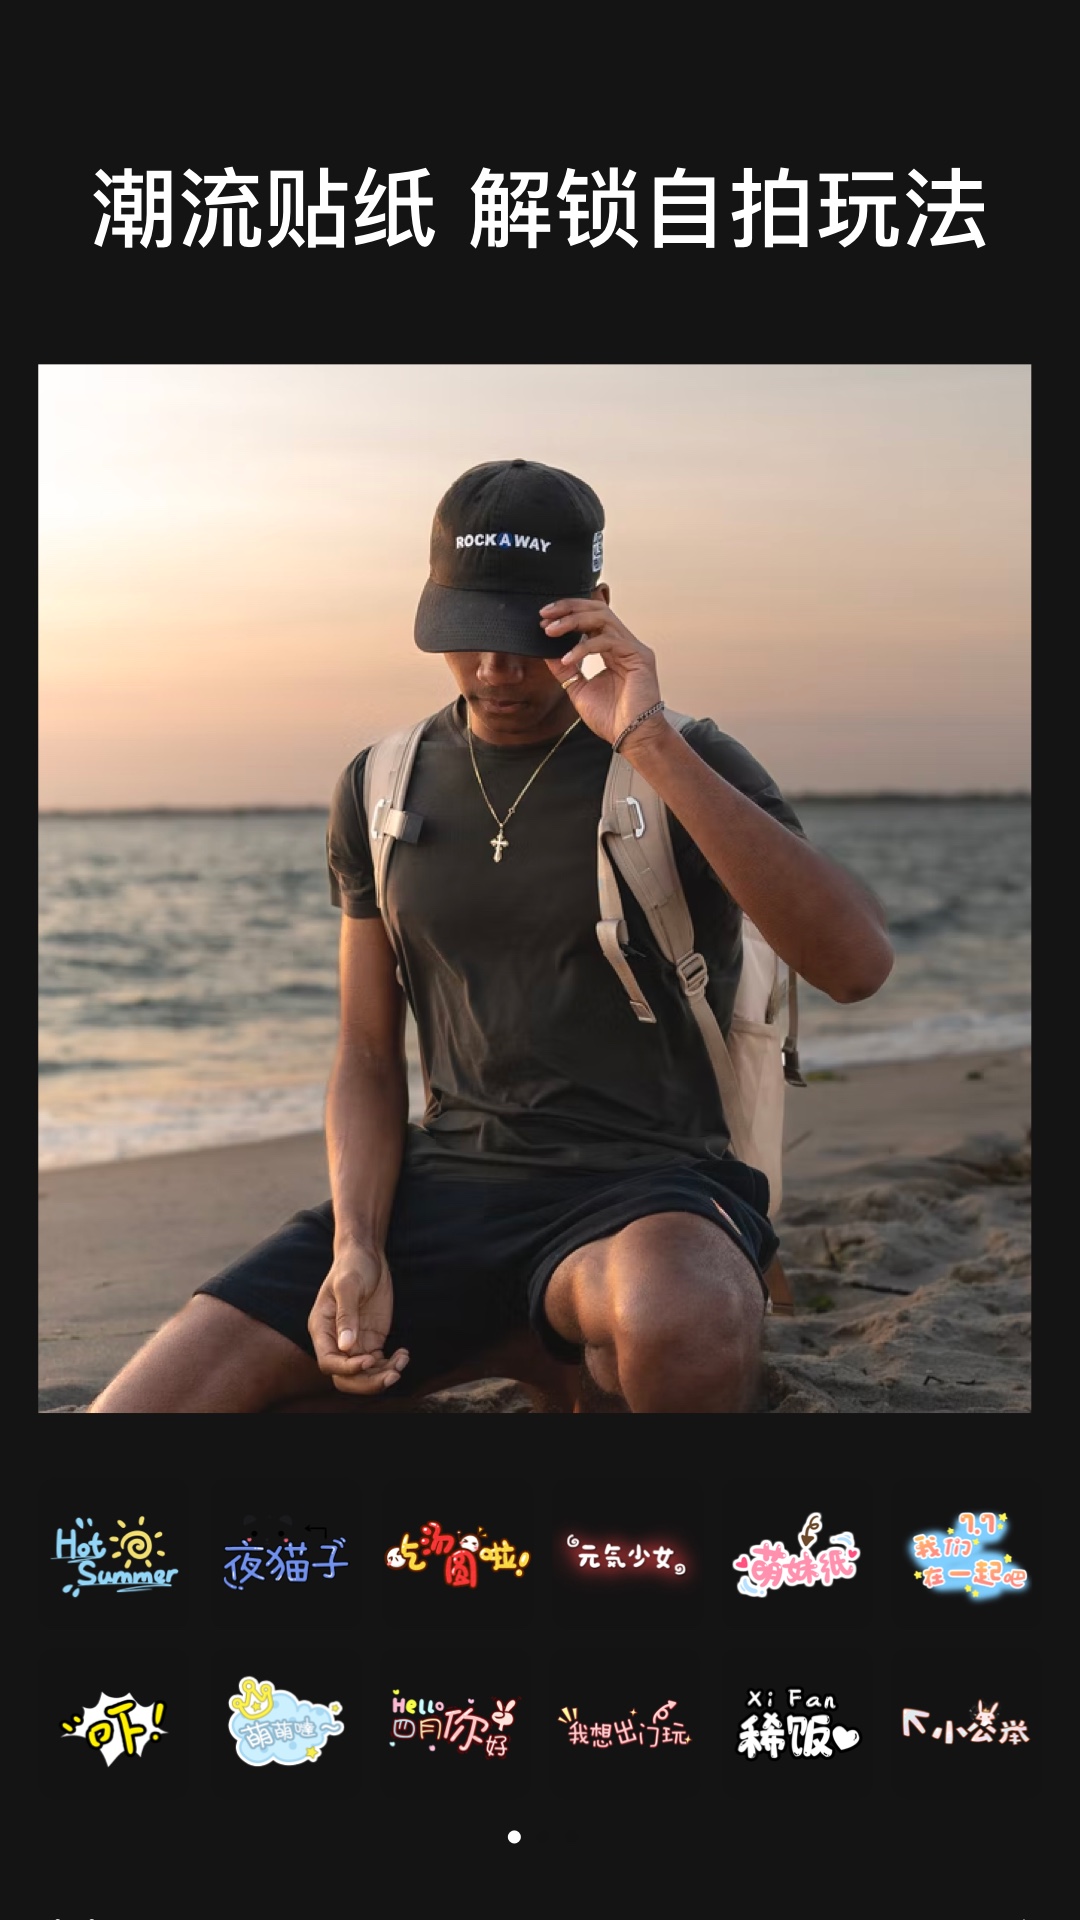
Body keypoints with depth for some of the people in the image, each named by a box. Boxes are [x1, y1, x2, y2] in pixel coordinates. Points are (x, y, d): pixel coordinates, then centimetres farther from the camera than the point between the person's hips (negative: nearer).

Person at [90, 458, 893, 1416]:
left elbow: (857, 963, -20)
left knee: (681, 1329, -43)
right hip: (445, 1188, 5)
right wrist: (356, 1250, -6)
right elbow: (368, 1056, 12)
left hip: (646, 1192, -5)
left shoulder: (689, 767, -3)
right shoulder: (383, 789, 10)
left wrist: (655, 745, -24)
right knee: (141, 1404, -14)